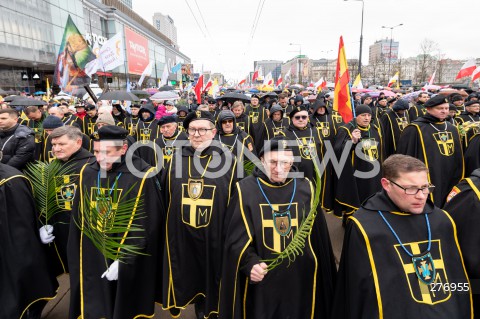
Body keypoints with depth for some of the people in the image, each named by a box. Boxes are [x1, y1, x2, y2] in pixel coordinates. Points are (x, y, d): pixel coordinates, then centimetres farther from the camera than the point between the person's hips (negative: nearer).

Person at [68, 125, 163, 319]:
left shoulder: (142, 177, -16)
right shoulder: (87, 173, -1)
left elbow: (145, 226, -15)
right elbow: (78, 221, 6)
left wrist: (123, 261, -17)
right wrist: (77, 258, 6)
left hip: (129, 266, -4)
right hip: (91, 260, 4)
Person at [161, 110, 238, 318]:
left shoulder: (227, 160, -4)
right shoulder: (176, 159, 3)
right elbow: (165, 196, 10)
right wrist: (167, 227, 7)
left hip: (214, 235, -2)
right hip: (182, 235, 3)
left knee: (211, 278, 13)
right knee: (188, 278, 17)